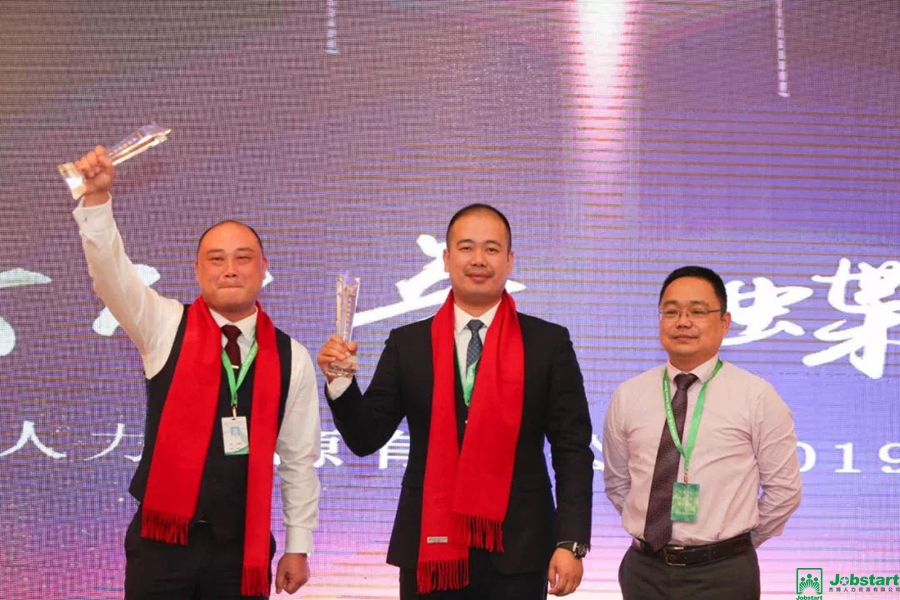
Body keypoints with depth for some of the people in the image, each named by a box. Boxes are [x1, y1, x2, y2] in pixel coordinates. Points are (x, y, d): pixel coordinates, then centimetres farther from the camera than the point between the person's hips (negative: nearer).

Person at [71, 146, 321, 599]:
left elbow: (299, 460, 6)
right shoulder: (167, 328, 1)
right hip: (162, 539, -1)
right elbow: (111, 273, -14)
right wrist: (97, 197, -29)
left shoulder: (291, 358, 3)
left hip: (243, 546, 1)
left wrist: (297, 546, 6)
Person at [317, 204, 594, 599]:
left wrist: (571, 543, -9)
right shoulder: (408, 344, 5)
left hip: (515, 552, -1)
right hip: (429, 549, 2)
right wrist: (339, 380, -13)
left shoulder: (549, 343, 1)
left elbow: (573, 450, -2)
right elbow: (366, 438, 5)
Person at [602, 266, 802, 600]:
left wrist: (733, 546, 5)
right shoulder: (627, 397, 4)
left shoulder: (757, 397, -4)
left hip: (723, 573, -2)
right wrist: (653, 529, 7)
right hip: (644, 570, 3)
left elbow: (784, 489, 1)